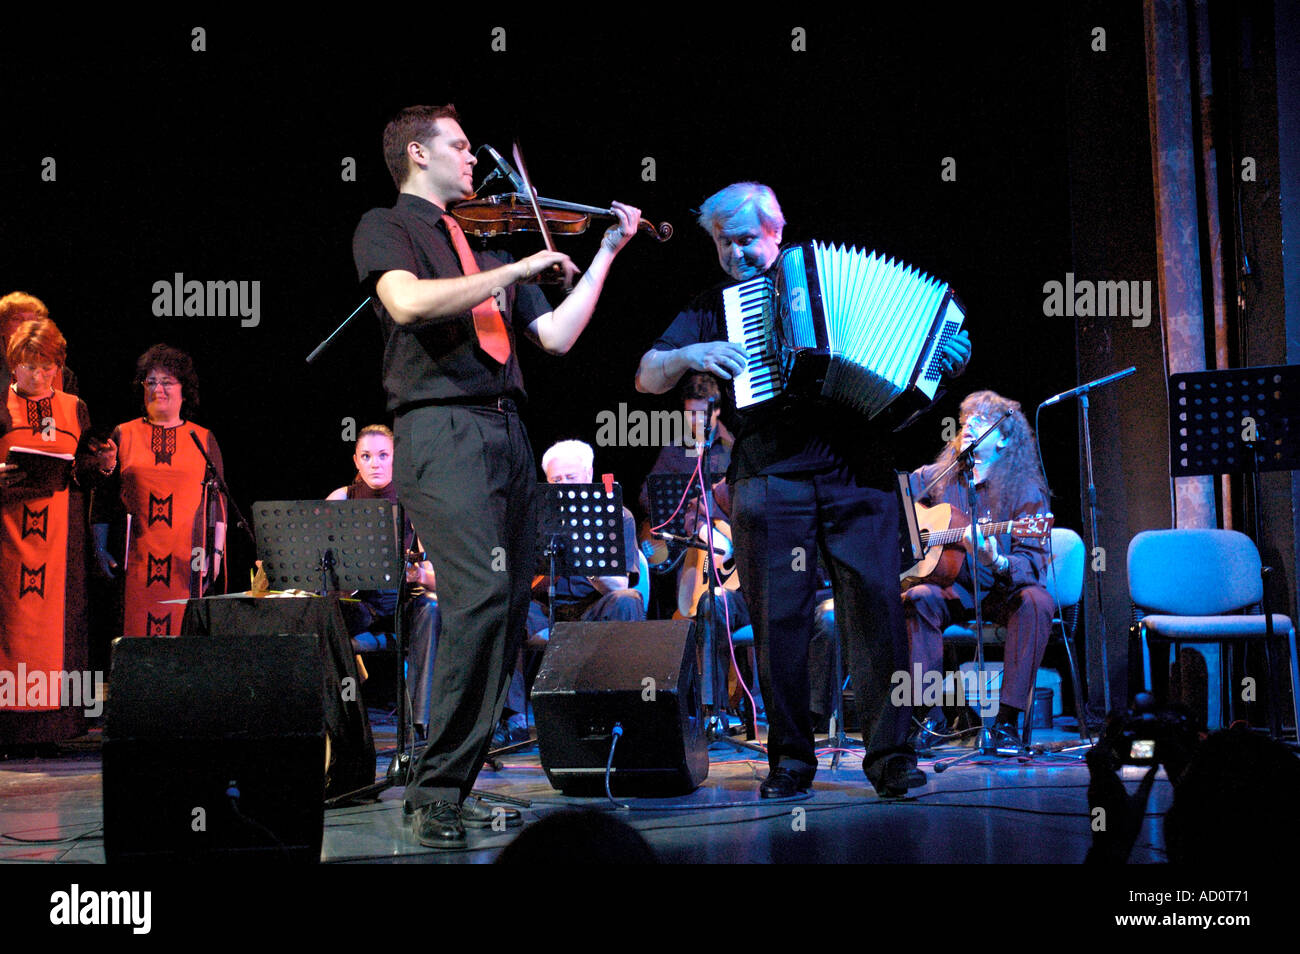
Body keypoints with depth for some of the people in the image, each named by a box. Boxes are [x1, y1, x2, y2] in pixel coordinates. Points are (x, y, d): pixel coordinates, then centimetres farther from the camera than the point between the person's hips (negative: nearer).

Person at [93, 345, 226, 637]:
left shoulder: (203, 439, 12)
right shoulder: (124, 435, 12)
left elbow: (218, 500, 11)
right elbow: (103, 499, 13)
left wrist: (216, 551, 3)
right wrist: (100, 548, 5)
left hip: (187, 559, 0)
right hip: (136, 557, 0)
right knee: (136, 632, -6)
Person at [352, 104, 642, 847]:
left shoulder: (482, 242, 25)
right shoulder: (387, 227, 6)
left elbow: (556, 336, 18)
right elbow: (408, 303, -16)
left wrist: (605, 254, 17)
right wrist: (520, 268, -13)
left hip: (506, 434, 7)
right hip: (442, 429, -7)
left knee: (507, 616, 2)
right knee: (483, 596, -23)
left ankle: (451, 788, 9)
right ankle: (438, 789, -17)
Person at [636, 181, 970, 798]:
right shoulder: (713, 308, 19)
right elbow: (646, 378, 15)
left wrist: (946, 352, 4)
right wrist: (690, 355, -4)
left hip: (856, 469, 0)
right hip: (769, 479, 0)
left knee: (876, 606, -6)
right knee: (779, 618, -2)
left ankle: (889, 753, -1)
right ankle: (791, 758, 8)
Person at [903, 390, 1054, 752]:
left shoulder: (1025, 490, -6)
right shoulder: (937, 477, 5)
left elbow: (1033, 563, -14)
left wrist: (998, 563, -35)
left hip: (1003, 592, -2)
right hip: (953, 589, 2)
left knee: (1036, 602, -34)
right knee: (918, 596, -30)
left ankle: (1007, 720, -30)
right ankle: (930, 716, -23)